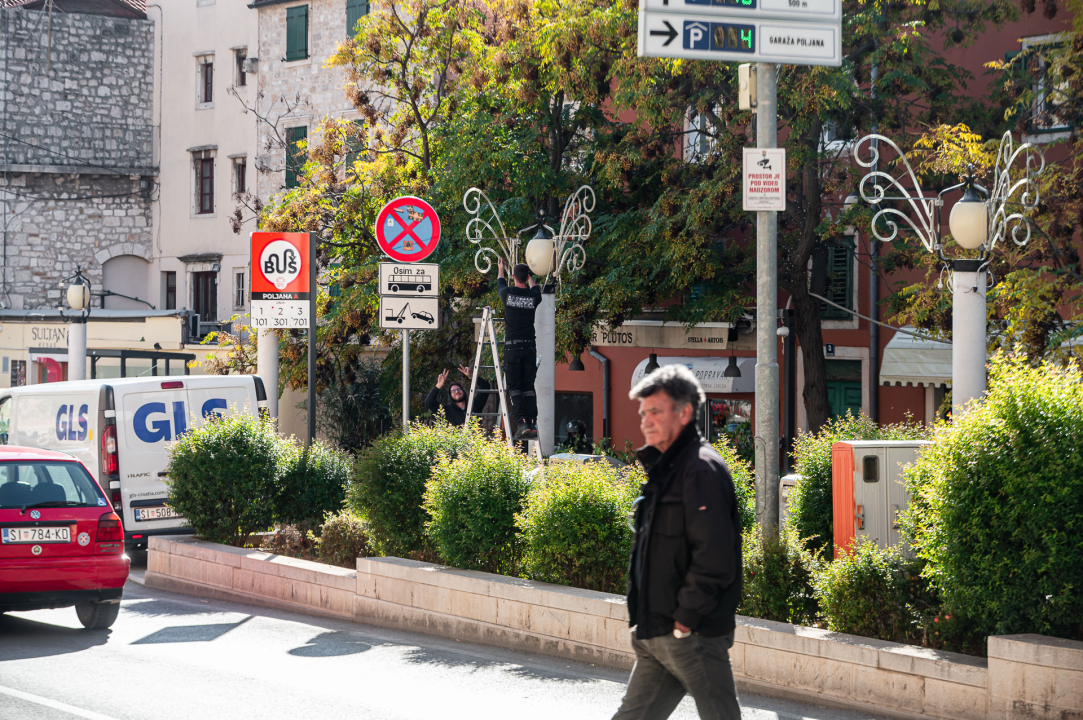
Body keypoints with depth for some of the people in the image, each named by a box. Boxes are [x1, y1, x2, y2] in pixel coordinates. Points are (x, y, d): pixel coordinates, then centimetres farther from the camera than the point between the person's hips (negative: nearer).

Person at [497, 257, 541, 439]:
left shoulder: (508, 294, -6)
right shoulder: (533, 296, 0)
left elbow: (500, 285, 20)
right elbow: (535, 288, 27)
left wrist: (500, 269, 40)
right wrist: (529, 277, 48)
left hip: (512, 347, -2)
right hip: (530, 346, 2)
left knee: (514, 387, -1)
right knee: (529, 387, 7)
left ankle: (522, 423, -15)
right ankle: (533, 423, -2)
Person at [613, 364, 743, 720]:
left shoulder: (702, 470, -15)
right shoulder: (664, 470, 17)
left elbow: (714, 557, -23)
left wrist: (685, 618, -18)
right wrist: (644, 618, 17)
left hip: (693, 635, -10)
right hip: (657, 637, 10)